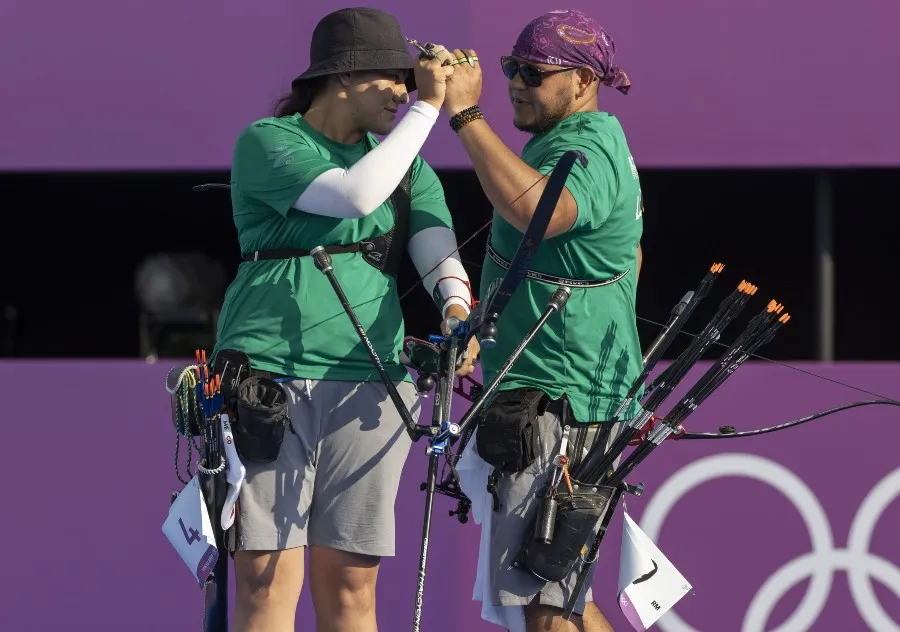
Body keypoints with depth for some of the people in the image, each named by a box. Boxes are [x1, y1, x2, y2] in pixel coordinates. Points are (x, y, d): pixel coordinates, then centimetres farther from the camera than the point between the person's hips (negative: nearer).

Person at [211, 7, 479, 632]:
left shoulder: (409, 168, 17)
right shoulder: (266, 143, 0)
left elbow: (437, 250, 0)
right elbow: (356, 196, -16)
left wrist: (457, 308, -22)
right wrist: (428, 107, -11)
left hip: (368, 384, 4)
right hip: (268, 376, -4)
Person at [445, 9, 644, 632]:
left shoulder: (586, 150, -17)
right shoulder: (599, 141, 19)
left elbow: (535, 210, -40)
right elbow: (630, 257, 31)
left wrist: (466, 114, -37)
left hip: (556, 400, -12)